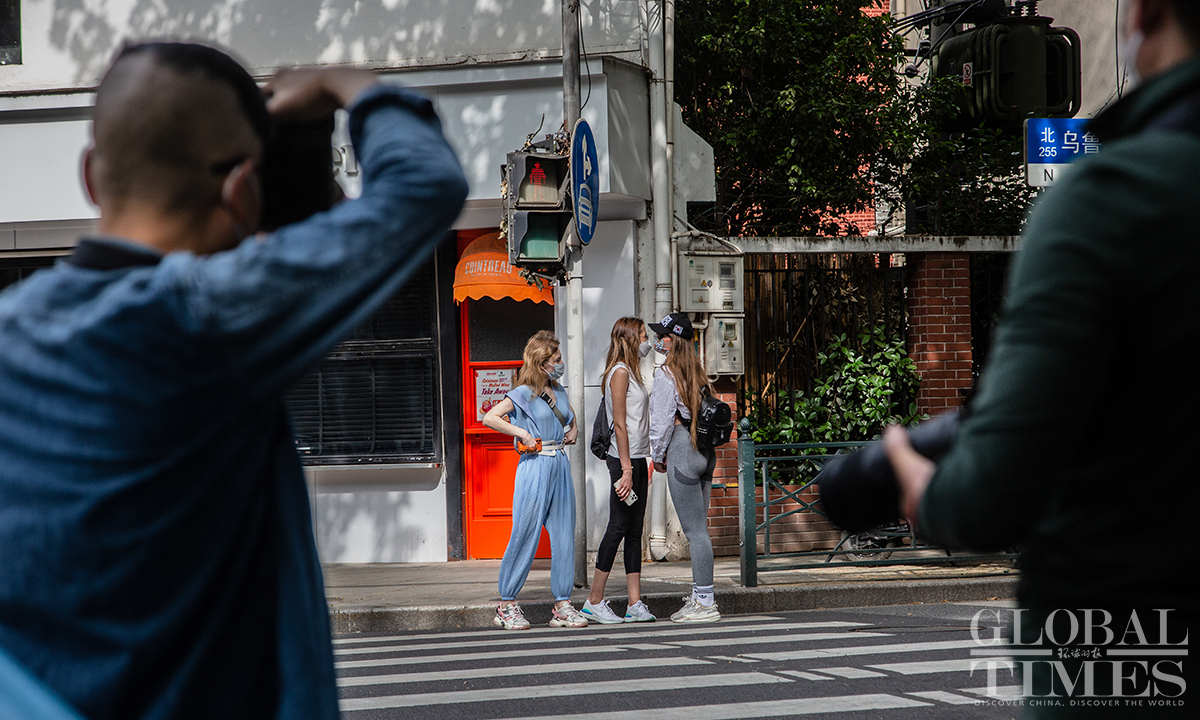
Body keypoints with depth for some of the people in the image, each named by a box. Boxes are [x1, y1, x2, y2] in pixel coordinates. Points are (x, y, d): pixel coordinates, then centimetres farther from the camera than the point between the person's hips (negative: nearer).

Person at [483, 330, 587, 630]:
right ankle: (507, 605, 4)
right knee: (525, 536, -4)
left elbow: (570, 417, 35)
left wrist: (573, 430, 15)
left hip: (560, 467, 7)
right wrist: (522, 433, -17)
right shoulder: (523, 394, -6)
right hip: (535, 468, -7)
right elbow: (490, 418, -13)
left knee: (564, 536, 4)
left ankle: (563, 605, 9)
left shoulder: (559, 392, 14)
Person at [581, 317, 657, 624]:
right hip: (624, 459, -9)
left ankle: (635, 604, 5)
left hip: (636, 458, 9)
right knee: (619, 527, -6)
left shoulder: (631, 372, 17)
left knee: (634, 530, 6)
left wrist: (637, 465, 17)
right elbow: (620, 423, -16)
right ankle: (594, 601, 0)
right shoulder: (620, 372, -11)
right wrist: (626, 468, -19)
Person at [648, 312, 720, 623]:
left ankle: (704, 602, -6)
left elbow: (662, 420, -11)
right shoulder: (697, 373, 13)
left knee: (694, 530, -7)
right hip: (706, 451, 8)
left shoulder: (666, 374, -10)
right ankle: (700, 597, 17)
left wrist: (658, 456, 2)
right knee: (698, 528, 13)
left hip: (682, 451, -8)